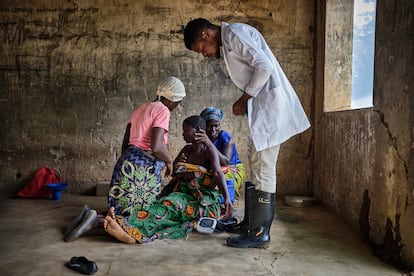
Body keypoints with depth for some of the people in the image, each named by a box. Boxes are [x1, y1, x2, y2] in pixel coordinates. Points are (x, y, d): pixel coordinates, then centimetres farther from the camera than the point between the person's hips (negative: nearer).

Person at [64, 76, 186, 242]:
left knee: (121, 210, 16)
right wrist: (169, 161, -1)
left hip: (127, 162, 9)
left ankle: (92, 216, -7)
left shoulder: (141, 109, 19)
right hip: (145, 168, -9)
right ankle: (95, 221, -18)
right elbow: (156, 146, -19)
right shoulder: (162, 110, -7)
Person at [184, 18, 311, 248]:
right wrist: (245, 101, 7)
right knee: (257, 166, 14)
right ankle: (250, 223, 25)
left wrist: (244, 99, -12)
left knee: (263, 168, -7)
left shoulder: (234, 33, -9)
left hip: (270, 104, -10)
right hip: (262, 106, 10)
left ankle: (260, 233, 2)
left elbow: (264, 66, -20)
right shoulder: (228, 42, 21)